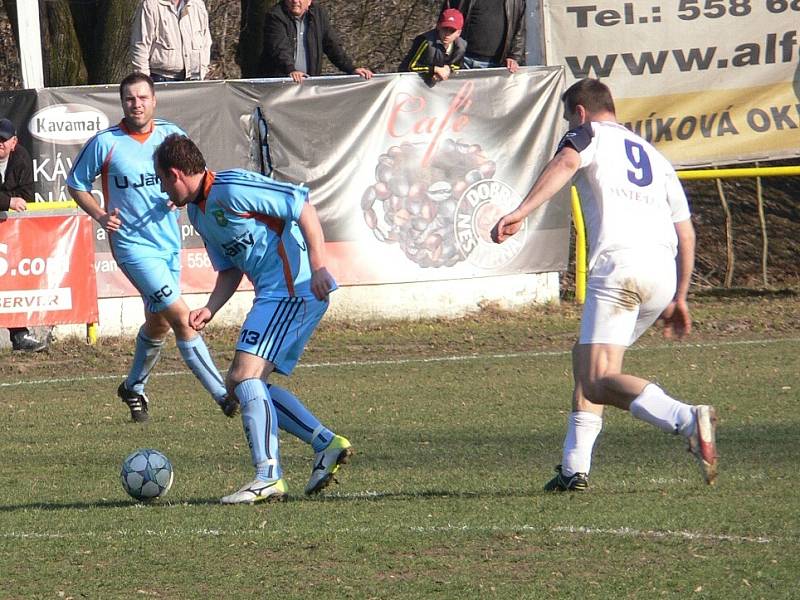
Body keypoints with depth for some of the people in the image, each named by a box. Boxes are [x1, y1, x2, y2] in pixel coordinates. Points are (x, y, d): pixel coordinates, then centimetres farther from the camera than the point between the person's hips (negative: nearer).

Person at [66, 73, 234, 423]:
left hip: (169, 243, 5)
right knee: (182, 317, -15)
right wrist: (100, 215, -13)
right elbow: (76, 184, 3)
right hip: (133, 245, -5)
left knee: (159, 323, 17)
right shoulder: (104, 143, -8)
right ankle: (223, 396, -14)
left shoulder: (171, 135, 2)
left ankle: (134, 387, 41)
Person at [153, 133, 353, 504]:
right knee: (238, 383, 10)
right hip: (274, 294, 11)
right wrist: (210, 310, 4)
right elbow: (230, 269, 22)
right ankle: (325, 443, 10)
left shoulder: (231, 189, -15)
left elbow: (301, 205, -17)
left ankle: (268, 478, -20)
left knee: (245, 375, -17)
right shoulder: (197, 212, 16)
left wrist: (317, 266, -23)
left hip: (295, 289, -11)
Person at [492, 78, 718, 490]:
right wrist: (679, 299, 32)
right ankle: (574, 468, 18)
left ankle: (688, 421, -37)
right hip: (663, 272, 8)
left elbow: (565, 163, -13)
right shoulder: (654, 155, 30)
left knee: (600, 382, -14)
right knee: (585, 356, 25)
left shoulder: (589, 134, 12)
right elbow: (685, 233, 26)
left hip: (617, 265, -7)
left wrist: (521, 212, -23)